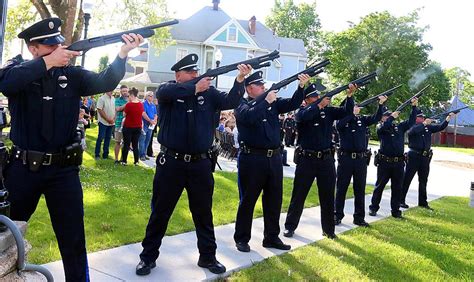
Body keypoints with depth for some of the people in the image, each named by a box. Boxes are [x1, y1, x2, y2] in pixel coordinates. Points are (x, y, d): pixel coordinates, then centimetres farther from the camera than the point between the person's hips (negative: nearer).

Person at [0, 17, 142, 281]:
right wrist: (49, 61, -27)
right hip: (23, 168, 0)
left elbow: (105, 82, -11)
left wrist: (122, 54, -26)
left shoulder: (72, 74, 3)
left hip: (63, 169, 1)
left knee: (73, 237, 8)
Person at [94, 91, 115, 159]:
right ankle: (97, 154, 8)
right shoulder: (102, 98, -10)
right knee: (100, 138, -1)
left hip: (111, 123, 5)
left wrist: (114, 119, -3)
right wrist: (108, 119, -14)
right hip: (103, 122, -5)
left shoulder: (113, 99, 8)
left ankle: (105, 154, 17)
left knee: (108, 138, 9)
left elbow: (115, 109, 12)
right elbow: (100, 110, -14)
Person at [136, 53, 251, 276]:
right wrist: (194, 88, -32)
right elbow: (165, 92, -24)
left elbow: (230, 102, -7)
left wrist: (240, 80, -23)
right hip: (171, 162, -2)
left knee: (203, 213, 14)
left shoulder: (208, 92, 6)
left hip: (200, 164, 3)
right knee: (160, 212, 9)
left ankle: (207, 256, 28)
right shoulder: (169, 89, -1)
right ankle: (148, 256, 25)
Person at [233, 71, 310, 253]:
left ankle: (271, 237, 25)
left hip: (274, 158, 6)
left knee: (274, 200, 12)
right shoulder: (242, 105, -3)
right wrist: (266, 101, -20)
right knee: (248, 200, 4)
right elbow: (250, 117, -23)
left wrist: (301, 87, -10)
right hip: (251, 159, -6)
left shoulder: (273, 102, 12)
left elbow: (292, 104, 3)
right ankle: (241, 239, 16)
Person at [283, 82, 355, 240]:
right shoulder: (302, 112, -2)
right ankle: (290, 226, 18)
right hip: (307, 159, -3)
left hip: (326, 159, 3)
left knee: (328, 196, 10)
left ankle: (328, 229, 23)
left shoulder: (328, 111, 7)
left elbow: (346, 112, -2)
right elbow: (303, 117, -24)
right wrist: (319, 105, -30)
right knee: (299, 195, 6)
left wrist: (349, 96, -17)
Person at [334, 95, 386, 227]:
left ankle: (359, 217, 16)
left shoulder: (362, 119, 11)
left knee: (360, 189, 8)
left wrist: (381, 104, -14)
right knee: (341, 188, 4)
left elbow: (376, 118, -1)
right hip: (345, 158, -3)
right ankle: (337, 215, 14)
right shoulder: (342, 119, 1)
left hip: (361, 159, 3)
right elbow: (339, 125, -21)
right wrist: (352, 113, -18)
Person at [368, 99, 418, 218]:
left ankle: (396, 210, 16)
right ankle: (373, 208, 17)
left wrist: (414, 107, 2)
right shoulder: (380, 127, 2)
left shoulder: (399, 127, 13)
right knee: (379, 186, 6)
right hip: (384, 162, -3)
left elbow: (411, 121, 9)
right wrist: (393, 117, -13)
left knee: (397, 188, 7)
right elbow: (384, 126, -20)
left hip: (398, 163, 4)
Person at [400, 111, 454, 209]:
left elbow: (440, 127, 10)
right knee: (407, 179, -1)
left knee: (423, 181, 13)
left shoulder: (428, 127, 11)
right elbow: (413, 130, -28)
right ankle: (401, 200, 5)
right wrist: (424, 123, -29)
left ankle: (423, 202, 23)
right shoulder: (412, 127, -6)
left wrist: (448, 118, -3)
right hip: (413, 156, -6)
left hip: (425, 157, 6)